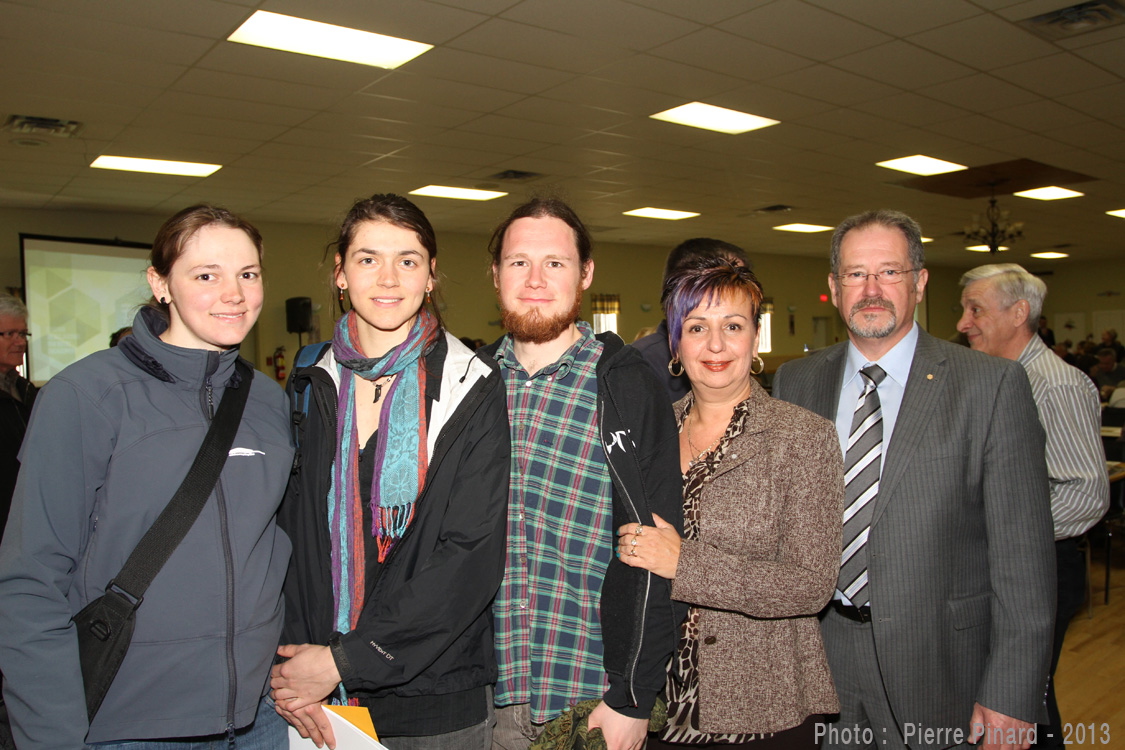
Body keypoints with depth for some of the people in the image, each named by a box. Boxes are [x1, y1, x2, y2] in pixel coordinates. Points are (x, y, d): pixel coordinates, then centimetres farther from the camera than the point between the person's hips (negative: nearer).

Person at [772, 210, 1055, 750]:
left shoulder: (994, 386, -9)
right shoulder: (794, 383, 2)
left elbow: (1023, 555, -10)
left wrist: (1011, 696, -12)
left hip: (937, 667, -2)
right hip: (819, 655, 3)